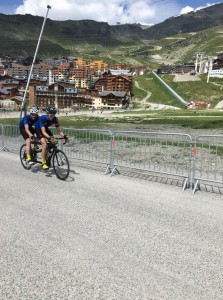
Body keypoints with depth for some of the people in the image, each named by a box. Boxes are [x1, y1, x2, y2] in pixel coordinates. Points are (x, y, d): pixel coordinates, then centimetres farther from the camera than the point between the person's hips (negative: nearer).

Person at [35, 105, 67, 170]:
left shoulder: (55, 119, -22)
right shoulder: (42, 118, -35)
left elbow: (58, 130, -21)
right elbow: (43, 131, -40)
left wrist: (64, 136, -38)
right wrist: (49, 137, -57)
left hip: (46, 128, 5)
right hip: (38, 129, -5)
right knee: (44, 144, -25)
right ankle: (43, 163, -16)